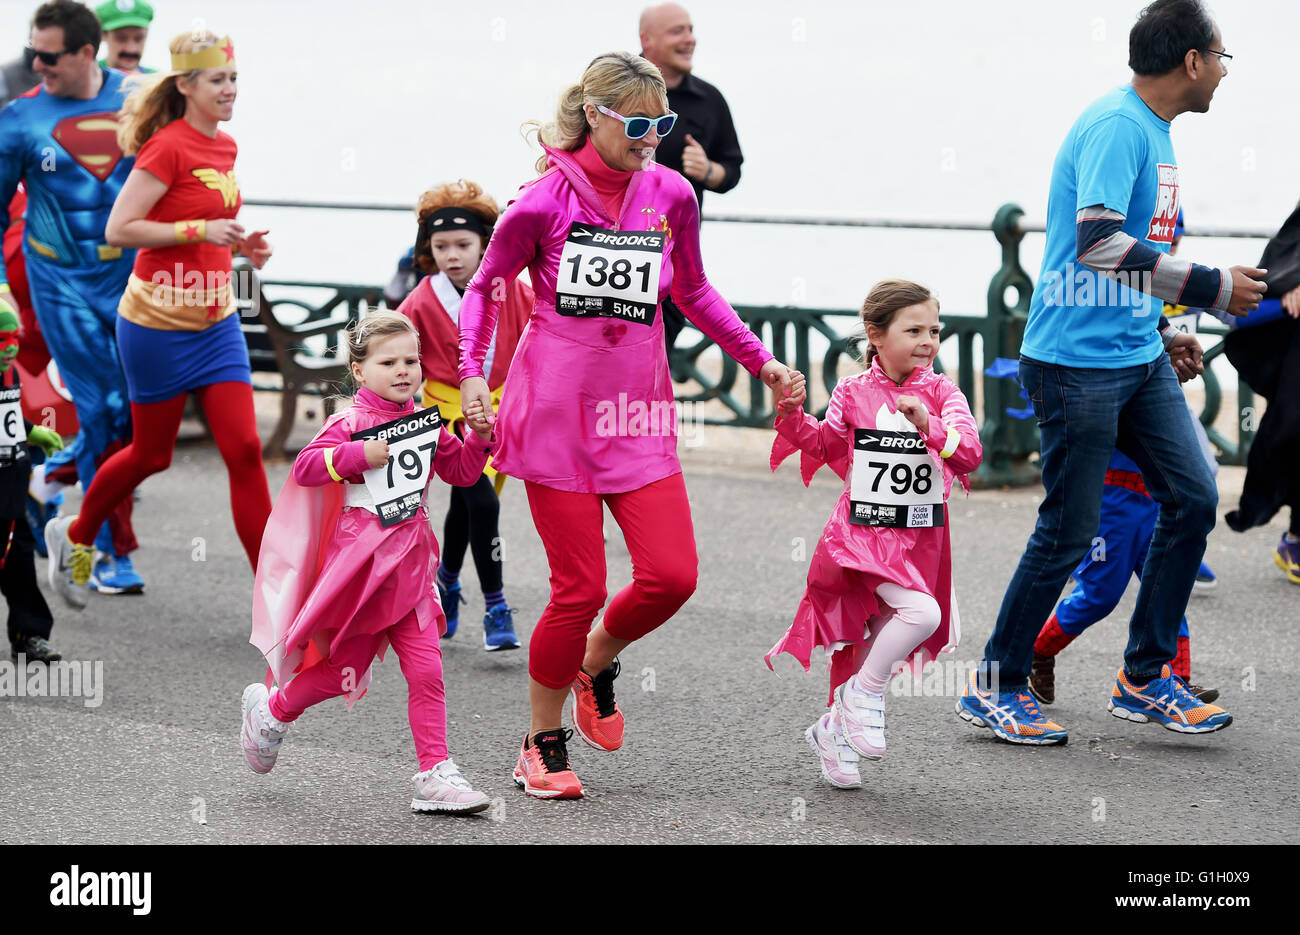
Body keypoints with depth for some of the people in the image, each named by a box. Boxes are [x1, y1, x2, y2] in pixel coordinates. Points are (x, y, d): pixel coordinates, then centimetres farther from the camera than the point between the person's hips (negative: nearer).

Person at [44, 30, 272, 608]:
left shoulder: (225, 147, 8)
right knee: (152, 454, 9)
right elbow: (119, 229, -19)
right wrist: (202, 230, -23)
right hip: (158, 324, -6)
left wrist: (240, 244, 5)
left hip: (216, 322, 6)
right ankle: (74, 534, 37)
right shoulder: (167, 147, -16)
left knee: (244, 451, -3)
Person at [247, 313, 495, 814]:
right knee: (343, 671, 8)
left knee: (426, 670, -4)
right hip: (357, 562, -5)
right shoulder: (350, 424, -11)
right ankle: (271, 710, 36)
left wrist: (479, 437, -1)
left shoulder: (425, 425, 7)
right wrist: (357, 455, -31)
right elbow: (305, 467, -20)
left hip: (408, 566, 5)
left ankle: (436, 774, -1)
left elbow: (461, 469, 16)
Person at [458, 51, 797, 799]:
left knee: (672, 577, -9)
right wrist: (473, 372, -8)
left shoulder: (670, 195, 4)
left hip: (638, 412, 4)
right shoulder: (545, 201, -7)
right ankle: (543, 744, 16)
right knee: (580, 590, -5)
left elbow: (694, 292, 19)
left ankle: (595, 664, 24)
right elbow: (486, 288, 6)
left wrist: (759, 359, 13)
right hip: (557, 413, -4)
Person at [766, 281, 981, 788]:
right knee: (921, 612, -25)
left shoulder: (941, 392, -2)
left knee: (878, 639, 12)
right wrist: (794, 417, -8)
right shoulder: (853, 393, -4)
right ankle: (865, 691, -5)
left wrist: (930, 426, -30)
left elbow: (970, 455, -14)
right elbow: (826, 445, 9)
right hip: (862, 533, -3)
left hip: (921, 537, 3)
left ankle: (834, 731, 30)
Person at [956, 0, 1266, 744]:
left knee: (1193, 498, 5)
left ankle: (1144, 681, 15)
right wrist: (1209, 287, -25)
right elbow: (1096, 242, -29)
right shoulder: (1117, 127, -17)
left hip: (1138, 357, 9)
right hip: (1077, 364, -9)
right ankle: (996, 687, 13)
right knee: (1069, 531, -3)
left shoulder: (1154, 131, 14)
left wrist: (1162, 332, 23)